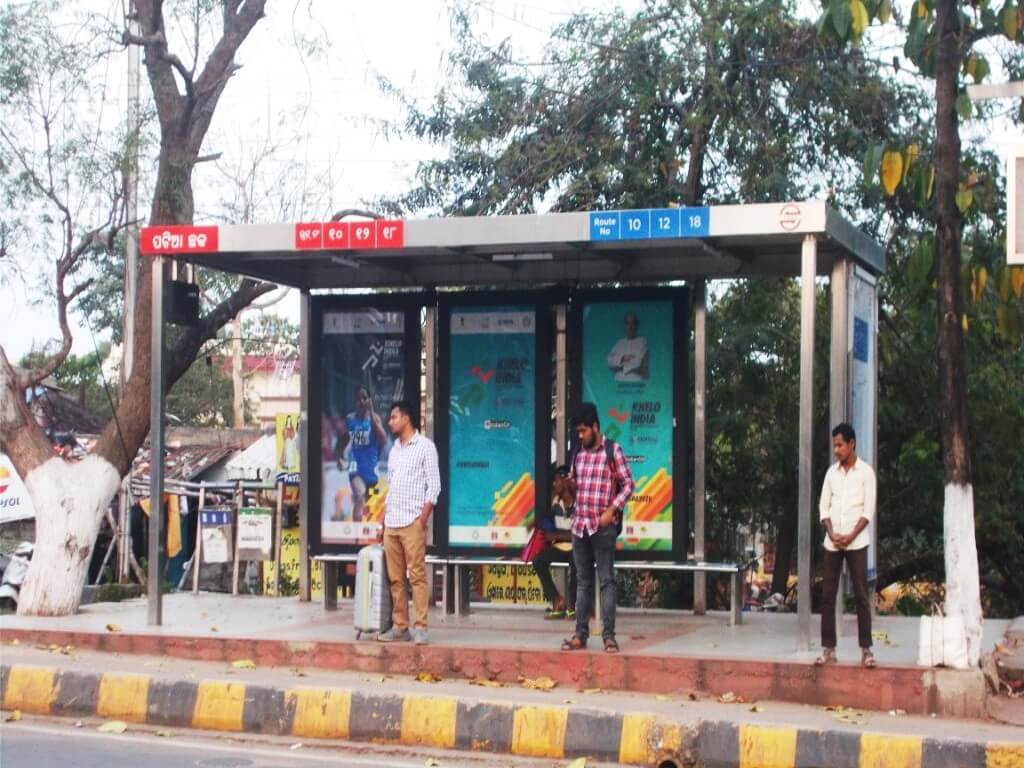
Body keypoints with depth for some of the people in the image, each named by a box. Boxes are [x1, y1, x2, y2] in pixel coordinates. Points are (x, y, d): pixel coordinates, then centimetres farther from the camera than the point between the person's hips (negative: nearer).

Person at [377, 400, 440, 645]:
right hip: (391, 523, 7)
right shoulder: (394, 449, 18)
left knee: (417, 576, -8)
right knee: (395, 577, 5)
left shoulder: (425, 446, -1)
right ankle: (399, 626, 8)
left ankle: (420, 627, -9)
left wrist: (423, 518, -14)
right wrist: (384, 516, 15)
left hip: (412, 522, -7)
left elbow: (434, 485, -5)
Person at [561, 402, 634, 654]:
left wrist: (611, 510, -14)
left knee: (606, 581, -5)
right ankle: (580, 635, 11)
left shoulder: (613, 451, -3)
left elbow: (628, 484, -5)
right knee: (583, 581, 8)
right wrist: (569, 486, 6)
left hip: (603, 527, -6)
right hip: (579, 525, 6)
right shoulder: (578, 455, 14)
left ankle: (609, 635, -5)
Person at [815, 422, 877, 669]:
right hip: (832, 543, 4)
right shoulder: (831, 472, 10)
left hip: (856, 542, -4)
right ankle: (828, 649, 7)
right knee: (827, 595, 2)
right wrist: (832, 534, -6)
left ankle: (866, 649, 1)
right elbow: (824, 506, 9)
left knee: (861, 595, -3)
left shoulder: (865, 472, -1)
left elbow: (869, 510, -6)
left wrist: (850, 536, -14)